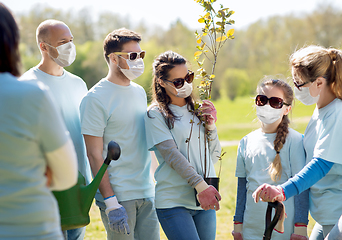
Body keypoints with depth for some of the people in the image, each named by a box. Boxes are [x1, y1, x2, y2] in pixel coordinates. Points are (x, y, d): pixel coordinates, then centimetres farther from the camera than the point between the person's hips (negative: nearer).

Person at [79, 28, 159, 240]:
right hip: (118, 196, -7)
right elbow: (94, 155, -13)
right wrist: (111, 203, -18)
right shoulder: (96, 98, -10)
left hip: (147, 193, 7)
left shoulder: (140, 92, 13)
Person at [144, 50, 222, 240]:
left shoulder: (197, 110, 13)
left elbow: (214, 157, 14)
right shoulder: (156, 114, -5)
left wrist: (210, 126, 0)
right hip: (173, 202, -6)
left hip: (205, 202, 6)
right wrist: (200, 186, -22)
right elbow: (172, 155, -15)